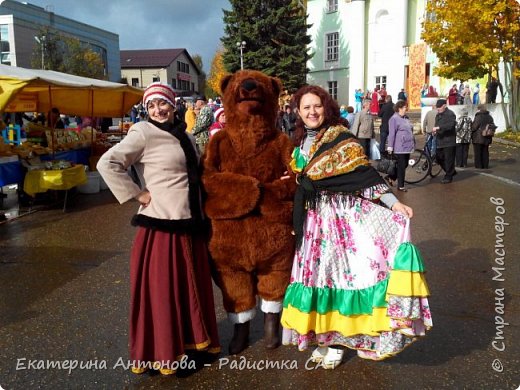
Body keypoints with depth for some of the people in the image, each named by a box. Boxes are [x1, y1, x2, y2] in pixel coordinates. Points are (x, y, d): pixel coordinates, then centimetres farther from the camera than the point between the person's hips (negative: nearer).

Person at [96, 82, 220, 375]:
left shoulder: (185, 136, 13)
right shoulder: (144, 133, -9)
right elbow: (107, 164, -18)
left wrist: (201, 214, 14)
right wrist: (137, 195, -16)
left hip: (191, 224, 7)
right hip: (161, 225, -7)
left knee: (191, 287, 16)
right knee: (161, 291, 2)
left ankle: (189, 338, 34)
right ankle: (161, 353, 18)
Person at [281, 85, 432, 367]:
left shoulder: (341, 138, -7)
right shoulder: (300, 143, 10)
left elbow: (363, 173, -13)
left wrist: (394, 203, -22)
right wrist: (296, 222, 18)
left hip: (342, 214, -5)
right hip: (313, 218, 5)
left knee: (340, 268, -3)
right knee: (317, 269, 8)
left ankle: (336, 341, 10)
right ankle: (323, 336, 22)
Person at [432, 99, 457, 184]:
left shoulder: (450, 114, -10)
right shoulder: (438, 115, 18)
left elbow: (450, 125, -26)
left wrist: (438, 128, -33)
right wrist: (435, 131, 7)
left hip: (449, 141, -9)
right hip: (440, 141, 9)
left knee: (449, 159, -4)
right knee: (439, 158, 11)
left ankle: (448, 176, 6)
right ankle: (451, 171, 29)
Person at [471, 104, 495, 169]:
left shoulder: (478, 117, -16)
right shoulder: (489, 117, 7)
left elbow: (474, 126, -16)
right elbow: (493, 126, 11)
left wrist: (471, 130, 3)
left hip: (478, 137, -7)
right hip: (486, 138, 7)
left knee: (478, 152, 2)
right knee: (485, 152, 13)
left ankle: (479, 165, 3)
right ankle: (485, 165, 15)